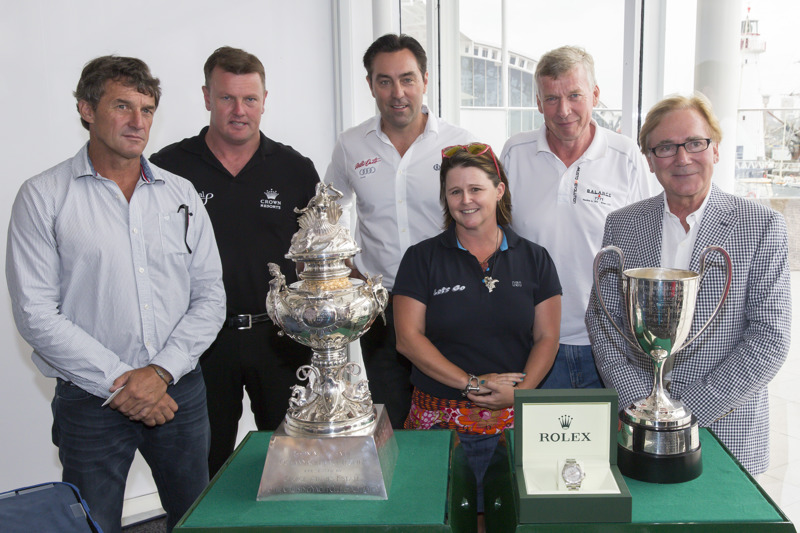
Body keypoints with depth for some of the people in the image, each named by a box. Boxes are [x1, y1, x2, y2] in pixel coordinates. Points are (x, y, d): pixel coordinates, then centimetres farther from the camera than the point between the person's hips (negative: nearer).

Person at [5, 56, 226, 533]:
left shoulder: (180, 193, 6)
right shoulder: (44, 197, -3)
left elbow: (210, 296, 3)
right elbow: (35, 313, -9)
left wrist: (162, 371, -9)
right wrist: (117, 381, -13)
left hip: (180, 390, 3)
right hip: (91, 400, -3)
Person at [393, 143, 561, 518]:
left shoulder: (533, 259, 6)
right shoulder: (422, 258, 1)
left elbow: (547, 337, 4)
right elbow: (408, 338, -5)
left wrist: (521, 391, -12)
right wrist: (471, 383, -12)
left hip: (515, 419, 1)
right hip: (440, 415, -1)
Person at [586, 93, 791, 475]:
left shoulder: (762, 226, -5)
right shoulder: (621, 225, 2)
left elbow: (770, 337, -9)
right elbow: (602, 319, 1)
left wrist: (690, 410, -15)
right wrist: (640, 404, -11)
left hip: (727, 432, -1)